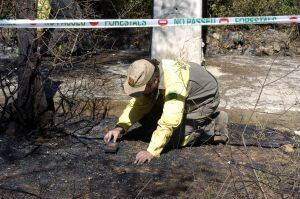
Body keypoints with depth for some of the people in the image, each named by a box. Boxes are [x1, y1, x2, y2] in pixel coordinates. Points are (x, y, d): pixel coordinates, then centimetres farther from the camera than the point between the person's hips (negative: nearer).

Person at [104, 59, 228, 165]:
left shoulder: (174, 83, -41)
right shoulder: (147, 76, -17)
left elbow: (169, 122, -45)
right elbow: (137, 105, -9)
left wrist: (152, 152, -48)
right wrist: (119, 128, -21)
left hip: (204, 98, -7)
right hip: (187, 97, 8)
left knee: (177, 139, -18)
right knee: (145, 117, -4)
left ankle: (215, 125, 1)